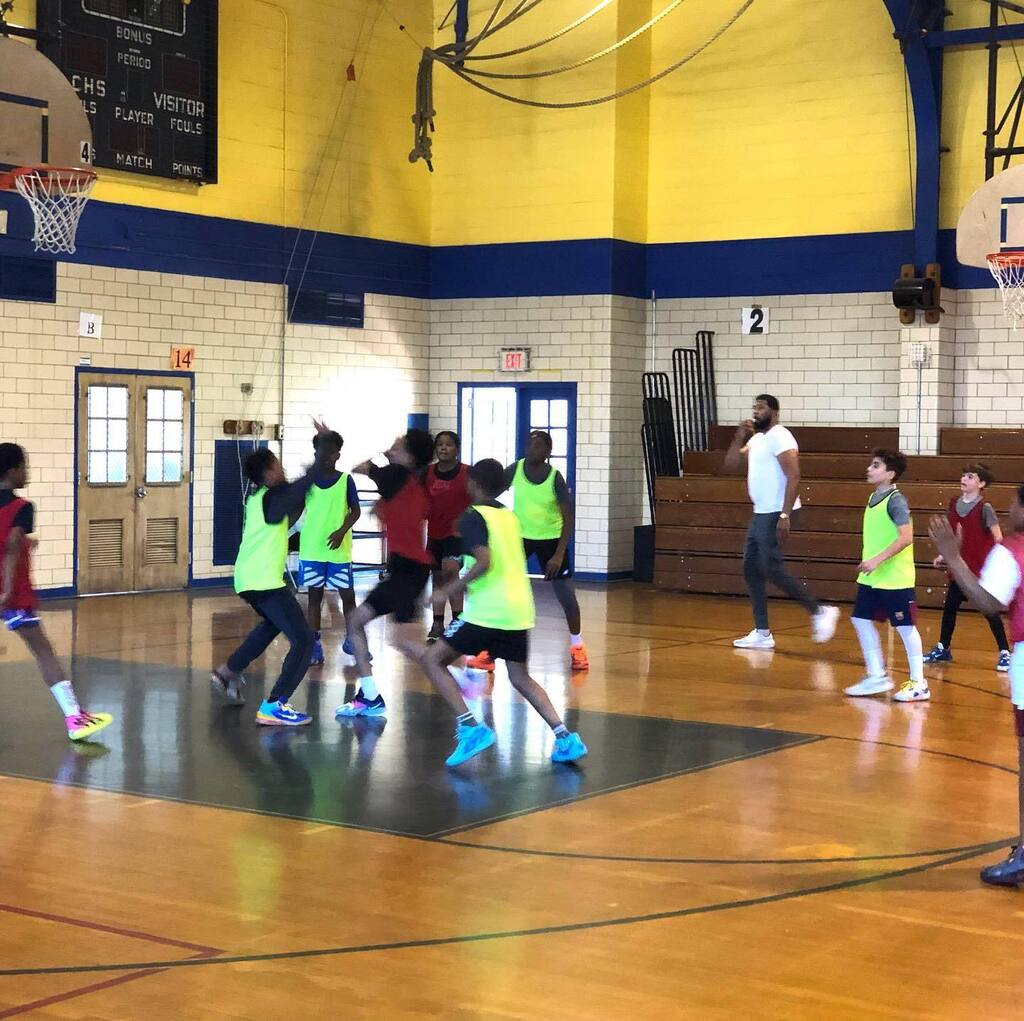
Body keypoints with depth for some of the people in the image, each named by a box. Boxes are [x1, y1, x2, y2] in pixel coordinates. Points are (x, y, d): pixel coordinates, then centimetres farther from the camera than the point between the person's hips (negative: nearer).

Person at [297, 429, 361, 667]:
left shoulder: (346, 480, -1)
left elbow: (355, 511, -1)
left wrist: (342, 531, -15)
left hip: (339, 549, -1)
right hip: (311, 549, 1)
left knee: (347, 595, 3)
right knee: (314, 595, 4)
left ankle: (351, 640, 19)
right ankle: (314, 643, 8)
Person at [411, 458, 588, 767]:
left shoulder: (474, 516, -7)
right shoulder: (510, 517, 16)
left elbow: (484, 562, -21)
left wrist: (452, 589, -13)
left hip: (486, 612, -8)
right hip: (519, 611, 8)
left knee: (431, 658, 2)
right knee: (520, 677, 21)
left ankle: (471, 727, -10)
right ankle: (565, 737, 7)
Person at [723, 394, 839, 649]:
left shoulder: (779, 437, -13)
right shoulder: (756, 439, 16)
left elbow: (794, 477, -21)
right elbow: (730, 465, 17)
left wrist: (785, 516, -27)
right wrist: (740, 437, 4)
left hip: (775, 514, -10)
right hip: (760, 513, 10)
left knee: (772, 570, -12)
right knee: (751, 570, 8)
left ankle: (820, 611, -3)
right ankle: (762, 633, 12)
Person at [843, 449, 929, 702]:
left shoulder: (896, 500, -15)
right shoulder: (873, 498, 10)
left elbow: (906, 537, -24)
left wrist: (878, 560, -27)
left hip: (894, 579, -9)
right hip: (871, 578, 9)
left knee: (905, 627, -1)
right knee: (861, 620, 10)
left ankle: (919, 683, 8)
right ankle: (877, 676, 20)